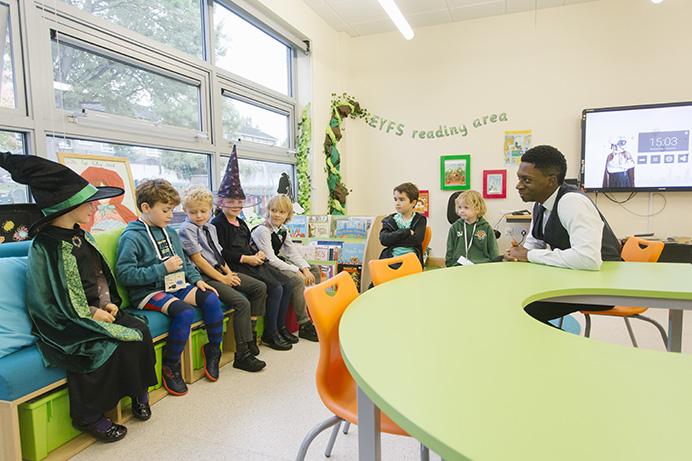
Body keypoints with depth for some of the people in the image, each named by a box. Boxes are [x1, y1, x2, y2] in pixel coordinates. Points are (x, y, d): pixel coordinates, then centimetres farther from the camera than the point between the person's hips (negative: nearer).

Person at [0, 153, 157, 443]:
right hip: (66, 325, -7)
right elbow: (45, 302, -13)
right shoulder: (45, 245, -13)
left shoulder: (82, 236, 11)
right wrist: (92, 314, -18)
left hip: (101, 310, 7)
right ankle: (89, 417, -6)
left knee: (140, 330, -17)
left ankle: (139, 393, 1)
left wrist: (110, 303, -1)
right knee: (112, 347, -26)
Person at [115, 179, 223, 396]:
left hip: (176, 287, 7)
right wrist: (163, 268, -20)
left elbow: (184, 262, 24)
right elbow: (124, 274, -17)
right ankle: (170, 367, -12)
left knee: (210, 299, -15)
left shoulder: (170, 233, 15)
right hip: (148, 292, -7)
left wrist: (197, 279, 6)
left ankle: (213, 350, 4)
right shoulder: (131, 237, -9)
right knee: (185, 312, -31)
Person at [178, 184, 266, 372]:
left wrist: (228, 272, 1)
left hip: (219, 272, 9)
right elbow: (197, 259, -14)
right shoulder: (186, 229, -9)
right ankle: (242, 354, -17)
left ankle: (250, 335, 11)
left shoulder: (210, 228, 16)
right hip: (205, 277, -9)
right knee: (242, 303, -24)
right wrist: (222, 278, -15)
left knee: (260, 287, 4)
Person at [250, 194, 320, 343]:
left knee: (314, 269, 3)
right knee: (297, 280, -29)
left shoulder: (283, 230, 6)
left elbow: (292, 252, 8)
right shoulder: (263, 230, -19)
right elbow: (271, 259, -25)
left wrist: (306, 269, -9)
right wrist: (297, 271, -24)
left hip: (278, 263, 9)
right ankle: (304, 326, -17)